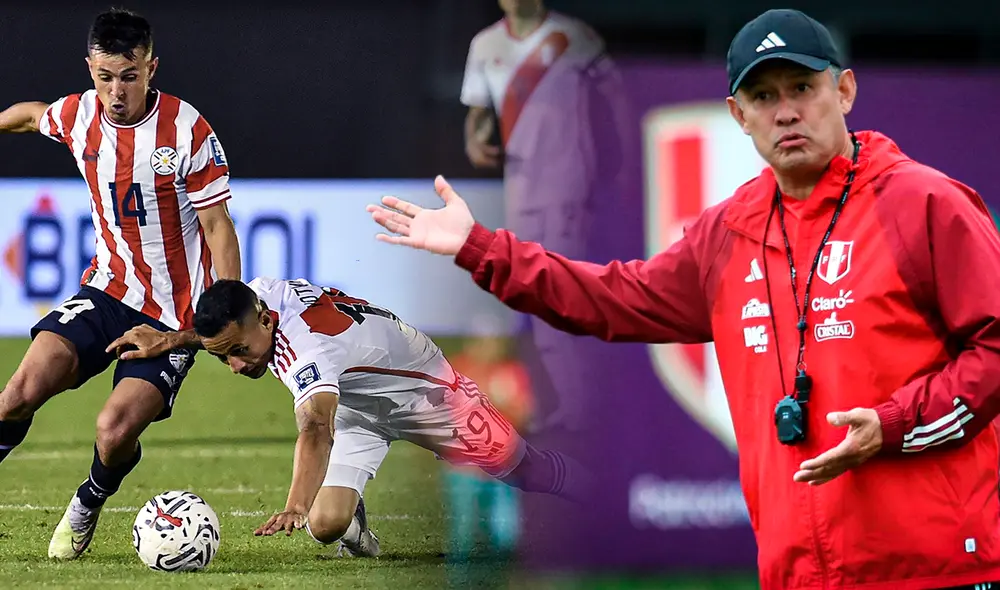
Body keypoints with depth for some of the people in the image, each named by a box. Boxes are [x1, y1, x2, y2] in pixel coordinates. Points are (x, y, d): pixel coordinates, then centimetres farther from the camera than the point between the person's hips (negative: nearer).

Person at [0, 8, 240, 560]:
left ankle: (88, 505, 15)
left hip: (173, 314, -4)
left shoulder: (186, 130, -17)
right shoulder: (79, 116, -4)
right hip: (108, 287, 4)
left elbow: (219, 228, -11)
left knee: (116, 431, -19)